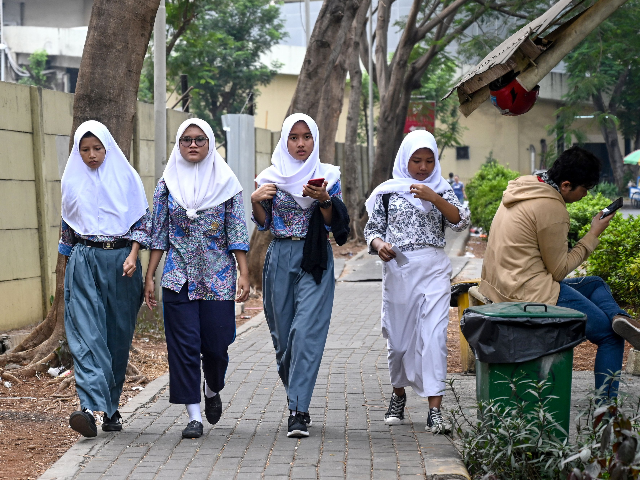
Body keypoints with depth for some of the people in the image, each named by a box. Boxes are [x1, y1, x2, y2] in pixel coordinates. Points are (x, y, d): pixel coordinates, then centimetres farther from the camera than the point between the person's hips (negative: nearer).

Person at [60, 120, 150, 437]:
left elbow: (141, 220, 4)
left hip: (120, 260, 0)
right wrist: (70, 264, 17)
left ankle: (111, 407, 15)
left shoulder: (126, 176, 5)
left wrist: (133, 256, -9)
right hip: (84, 261, 0)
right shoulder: (72, 180, 10)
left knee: (119, 334, 3)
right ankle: (90, 406, -25)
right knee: (87, 333, -14)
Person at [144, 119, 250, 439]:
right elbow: (159, 234, 7)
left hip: (218, 276, 0)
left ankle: (212, 389, 33)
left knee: (216, 343, 1)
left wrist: (244, 273, -6)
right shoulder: (167, 184, 6)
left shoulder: (226, 183, 3)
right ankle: (194, 415, 2)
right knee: (184, 343, -4)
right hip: (179, 277, 1)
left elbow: (237, 233, 2)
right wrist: (149, 277, 3)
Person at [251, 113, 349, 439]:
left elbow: (335, 223, -1)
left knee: (308, 332, -14)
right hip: (280, 258, 3)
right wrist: (255, 201, -11)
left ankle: (298, 410, -15)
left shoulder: (328, 176, 3)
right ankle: (296, 397, 26)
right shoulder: (271, 177, 7)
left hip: (315, 259, -2)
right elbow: (264, 224, 7)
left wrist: (324, 200, -19)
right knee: (283, 333, 7)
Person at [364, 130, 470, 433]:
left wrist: (434, 199, -17)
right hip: (396, 270, 1)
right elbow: (372, 229, 10)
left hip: (433, 270, -1)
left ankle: (434, 410, -13)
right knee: (398, 337, 9)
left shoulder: (441, 189, 8)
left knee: (433, 335, -11)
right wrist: (379, 244, -12)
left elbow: (461, 222, -4)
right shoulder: (388, 191, 8)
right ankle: (399, 394, 33)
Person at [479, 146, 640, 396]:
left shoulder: (523, 186, 10)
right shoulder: (552, 209, -20)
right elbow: (559, 270, -12)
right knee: (610, 336, -1)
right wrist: (593, 235, -4)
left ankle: (617, 318, -5)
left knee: (596, 284, 23)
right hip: (530, 294, -10)